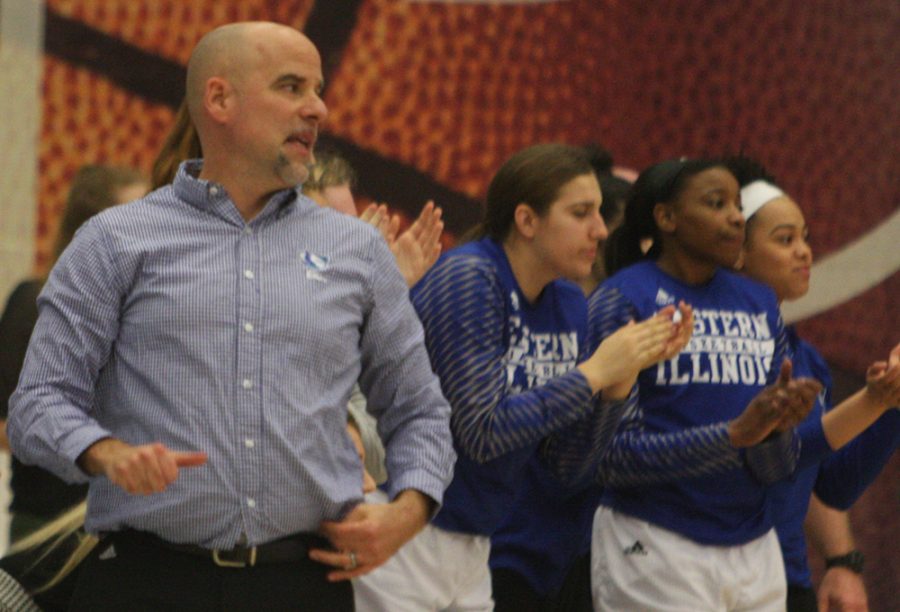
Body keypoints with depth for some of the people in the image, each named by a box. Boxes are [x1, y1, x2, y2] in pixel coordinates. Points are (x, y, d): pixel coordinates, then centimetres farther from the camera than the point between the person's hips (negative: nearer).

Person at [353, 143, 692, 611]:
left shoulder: (568, 304, 8)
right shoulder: (468, 279, -14)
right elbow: (484, 431, -21)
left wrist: (629, 370, -4)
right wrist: (595, 371, -18)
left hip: (474, 549, 8)